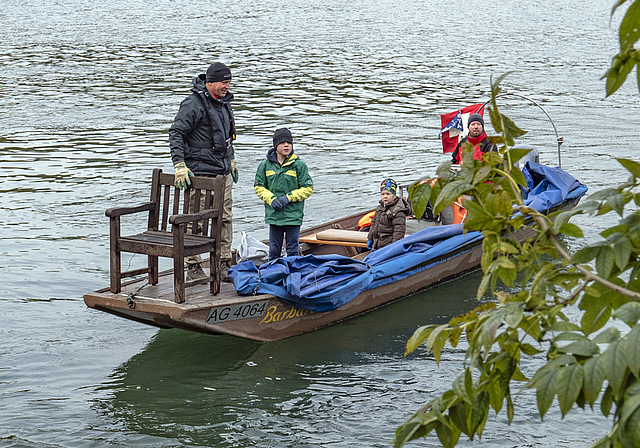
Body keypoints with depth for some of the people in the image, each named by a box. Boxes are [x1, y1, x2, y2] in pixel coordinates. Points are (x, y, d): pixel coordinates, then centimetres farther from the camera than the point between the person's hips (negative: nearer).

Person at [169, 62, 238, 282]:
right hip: (200, 171, -8)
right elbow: (176, 133, -15)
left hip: (223, 172, 8)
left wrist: (231, 159, 29)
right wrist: (179, 164, -22)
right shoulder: (194, 104, -13)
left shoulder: (224, 101, 13)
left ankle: (223, 264, 17)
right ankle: (193, 267, 4)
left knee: (225, 218, 9)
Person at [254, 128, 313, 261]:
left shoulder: (299, 165, -4)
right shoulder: (265, 165, 3)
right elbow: (259, 187, 8)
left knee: (292, 249, 3)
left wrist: (288, 198, -13)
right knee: (274, 250, 10)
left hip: (293, 214, -2)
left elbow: (308, 189, -3)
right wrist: (271, 199, -9)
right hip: (273, 214, 2)